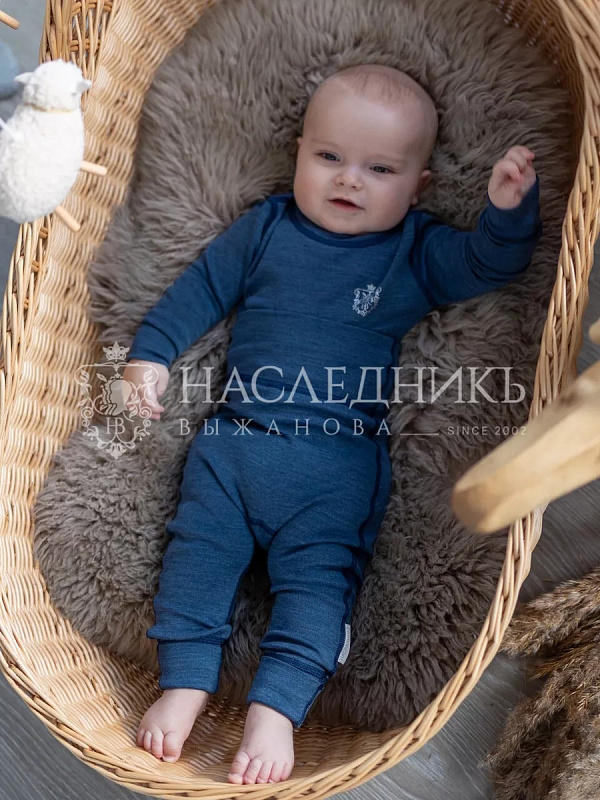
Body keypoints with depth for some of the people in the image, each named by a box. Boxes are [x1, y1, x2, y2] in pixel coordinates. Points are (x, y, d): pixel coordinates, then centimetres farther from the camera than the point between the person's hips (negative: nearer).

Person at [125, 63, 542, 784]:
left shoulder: (417, 251, 5)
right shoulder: (264, 229, 10)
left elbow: (489, 264, -5)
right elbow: (200, 288, 15)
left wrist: (509, 208, -23)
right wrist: (150, 353, 9)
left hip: (340, 460, -2)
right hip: (233, 435, 3)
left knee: (318, 572, -10)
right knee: (198, 547, -4)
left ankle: (276, 706, -8)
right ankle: (186, 682, 2)